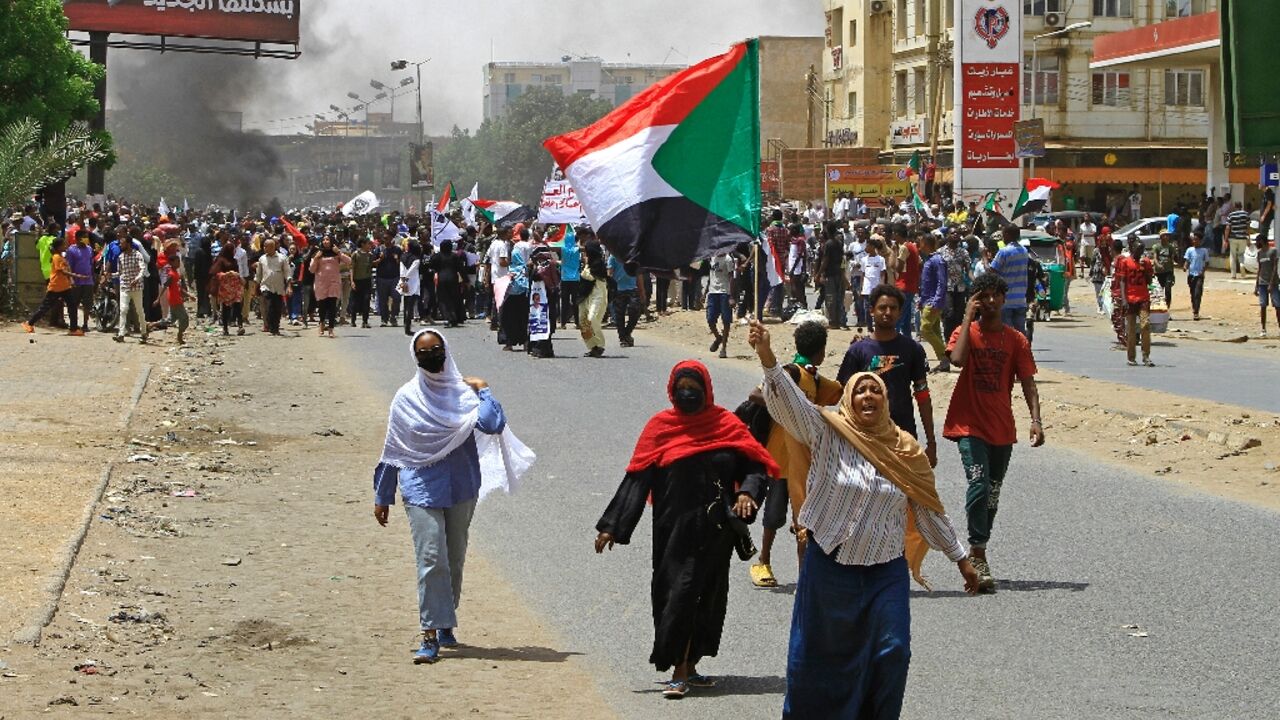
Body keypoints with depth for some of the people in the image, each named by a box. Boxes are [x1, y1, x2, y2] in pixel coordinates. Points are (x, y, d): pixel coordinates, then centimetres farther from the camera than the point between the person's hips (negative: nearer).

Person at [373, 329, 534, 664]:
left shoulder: (464, 392, -2)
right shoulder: (406, 398, 1)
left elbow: (492, 425, -20)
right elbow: (392, 450, 8)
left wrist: (484, 392, -12)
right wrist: (382, 497, 10)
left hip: (461, 488, 1)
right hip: (421, 489, -1)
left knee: (455, 560, 12)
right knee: (432, 559, -12)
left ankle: (445, 624, 29)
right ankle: (430, 635, -11)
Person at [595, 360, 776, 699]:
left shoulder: (727, 424, 4)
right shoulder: (660, 426, 0)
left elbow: (755, 465, 4)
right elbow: (636, 479, -2)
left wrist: (748, 493, -18)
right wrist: (612, 527, -6)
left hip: (716, 530, 2)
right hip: (675, 530, -2)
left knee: (709, 596, 6)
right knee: (678, 593, -6)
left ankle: (690, 667, 18)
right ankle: (679, 673, -4)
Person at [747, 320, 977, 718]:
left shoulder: (905, 451, 1)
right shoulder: (827, 435, -6)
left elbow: (929, 513, 10)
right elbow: (787, 401, -22)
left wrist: (961, 558, 12)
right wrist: (767, 356, -38)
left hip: (886, 570, 1)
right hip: (830, 567, -1)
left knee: (891, 653, -5)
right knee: (819, 655, 9)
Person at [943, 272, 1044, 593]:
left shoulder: (1016, 340, 6)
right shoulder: (966, 332, -1)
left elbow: (1027, 382, 3)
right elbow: (957, 359, -23)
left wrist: (1036, 419, -10)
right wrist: (968, 318, -15)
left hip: (1002, 429, 4)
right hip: (970, 425, -4)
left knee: (993, 494, 11)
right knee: (979, 484, -20)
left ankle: (977, 555, 25)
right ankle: (978, 556, -19)